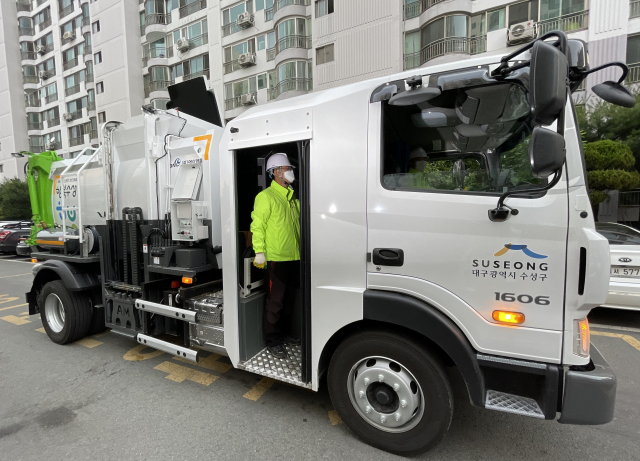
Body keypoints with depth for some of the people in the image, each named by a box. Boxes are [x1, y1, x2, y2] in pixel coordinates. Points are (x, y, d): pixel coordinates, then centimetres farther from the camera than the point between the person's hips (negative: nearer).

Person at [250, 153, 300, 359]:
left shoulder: (292, 197, 15)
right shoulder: (266, 196, -7)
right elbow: (258, 225, -13)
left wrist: (302, 249, 16)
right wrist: (259, 251, -18)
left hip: (294, 257, 8)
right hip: (276, 257, -8)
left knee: (289, 299, 17)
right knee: (275, 301, 0)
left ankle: (284, 333, 32)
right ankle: (272, 340, 15)